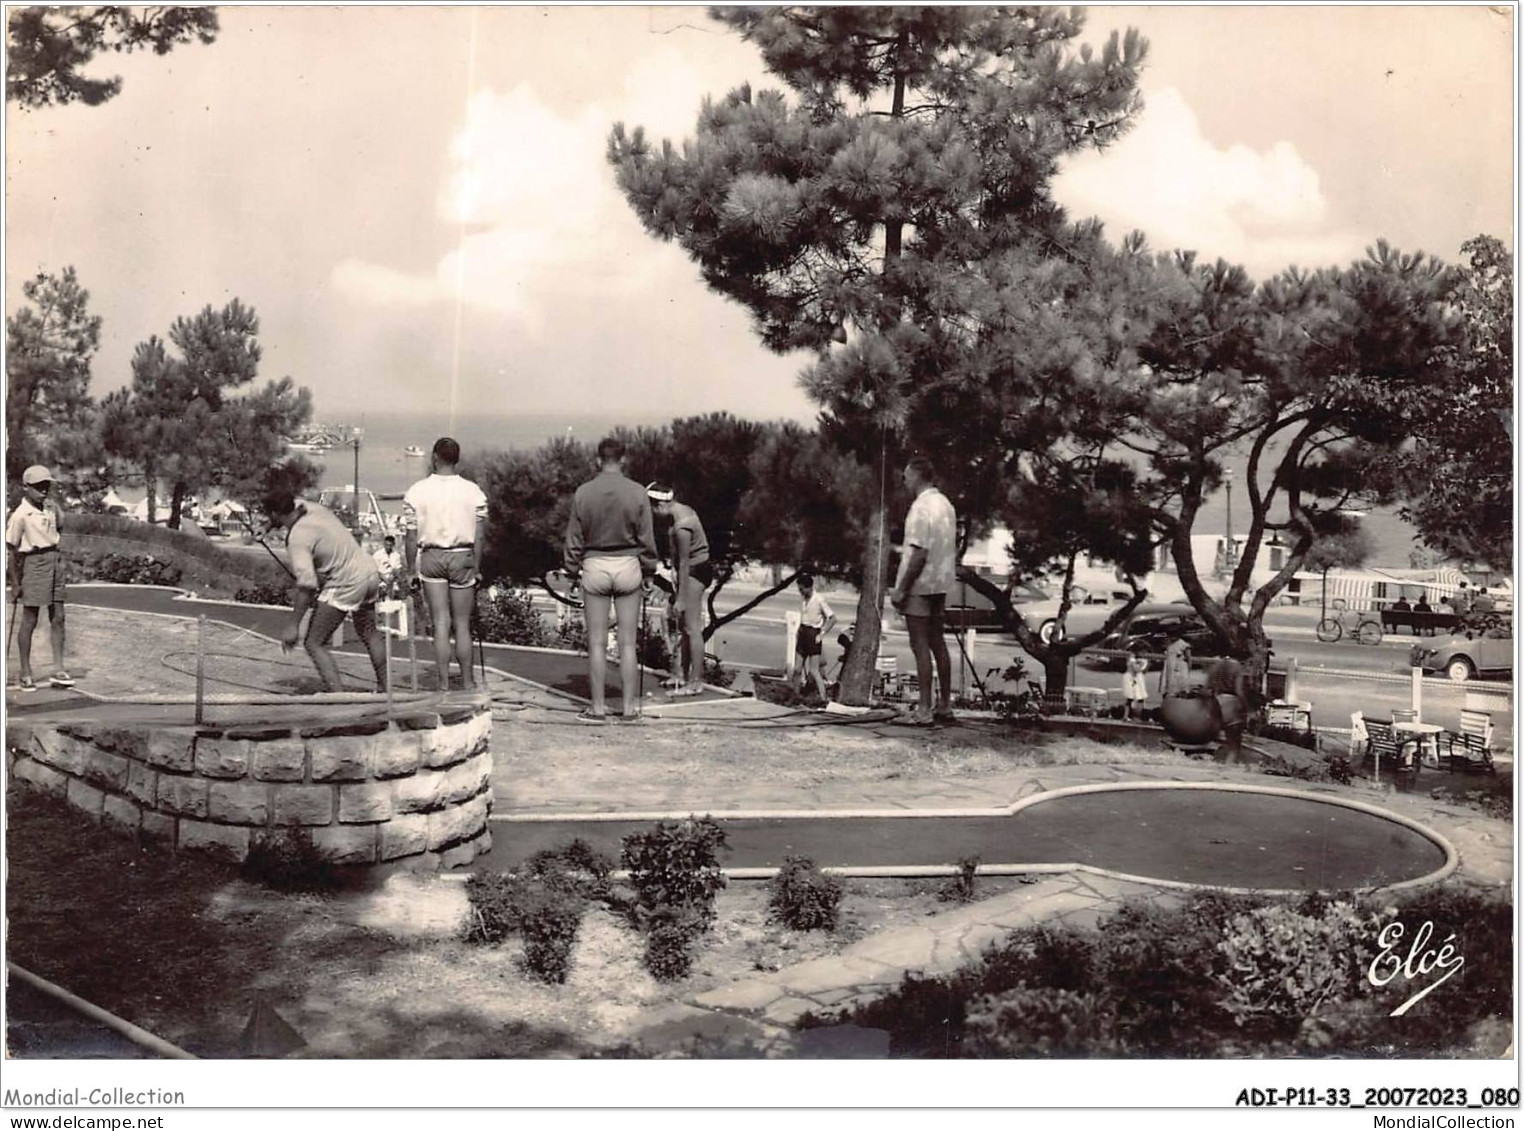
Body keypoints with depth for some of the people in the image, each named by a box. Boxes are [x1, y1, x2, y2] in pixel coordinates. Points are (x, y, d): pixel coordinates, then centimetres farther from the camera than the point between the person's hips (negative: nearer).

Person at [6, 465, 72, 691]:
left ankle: (58, 670, 9)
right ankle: (26, 674, 10)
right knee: (30, 620, 1)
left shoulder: (51, 507, 7)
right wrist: (15, 583, -8)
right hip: (34, 562, -6)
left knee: (58, 618, 5)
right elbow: (12, 550, -8)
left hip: (54, 560, 6)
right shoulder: (20, 514, -11)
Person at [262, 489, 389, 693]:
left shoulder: (298, 538, -19)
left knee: (314, 643, -4)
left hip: (346, 584, -9)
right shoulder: (313, 508, 4)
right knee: (369, 633, 28)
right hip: (369, 571, 9)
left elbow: (306, 585, -26)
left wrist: (292, 626, -23)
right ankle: (385, 687, 39)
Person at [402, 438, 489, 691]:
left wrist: (412, 568, 5)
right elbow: (479, 535, -1)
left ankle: (444, 684, 4)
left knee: (441, 623, 4)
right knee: (462, 624, 8)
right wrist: (476, 567, 6)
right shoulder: (473, 491, -1)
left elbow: (411, 536, -2)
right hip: (462, 556, 0)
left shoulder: (416, 491, -2)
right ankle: (467, 682, 14)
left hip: (431, 556, 0)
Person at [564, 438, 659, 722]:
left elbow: (574, 538, 1)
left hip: (595, 566, 0)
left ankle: (597, 707, 8)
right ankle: (629, 706, 11)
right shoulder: (637, 493, -4)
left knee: (597, 642, 5)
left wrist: (573, 571, 11)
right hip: (628, 565, 0)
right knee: (627, 642, 6)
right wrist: (648, 570, 11)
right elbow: (647, 538, 1)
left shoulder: (583, 493, -3)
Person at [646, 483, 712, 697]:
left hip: (693, 572, -10)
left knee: (692, 628, -5)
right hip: (696, 569, 10)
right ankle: (681, 674, 24)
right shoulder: (685, 509, 5)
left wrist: (681, 596, -18)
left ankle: (696, 681, 0)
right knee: (682, 626, 16)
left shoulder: (681, 526, -24)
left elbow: (684, 562, -22)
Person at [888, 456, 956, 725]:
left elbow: (920, 554, -21)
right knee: (938, 644, 14)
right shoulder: (945, 504, 11)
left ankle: (924, 711, -2)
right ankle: (945, 705, 19)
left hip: (919, 585, -9)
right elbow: (953, 549, 15)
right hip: (940, 584, 9)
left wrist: (901, 588, -17)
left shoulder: (921, 507, -17)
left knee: (921, 647, -4)